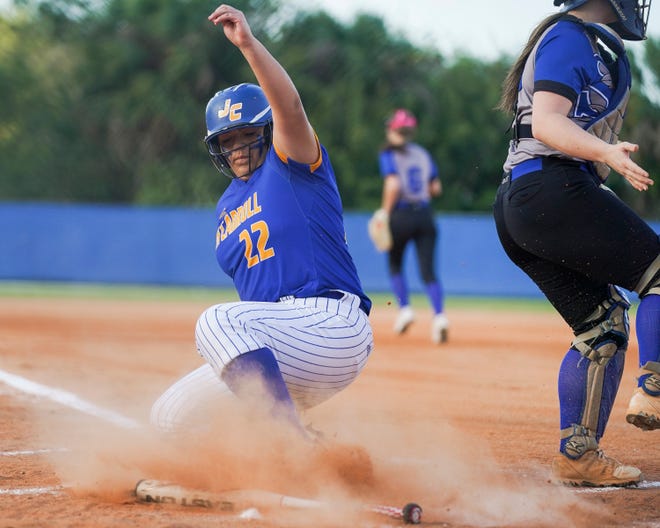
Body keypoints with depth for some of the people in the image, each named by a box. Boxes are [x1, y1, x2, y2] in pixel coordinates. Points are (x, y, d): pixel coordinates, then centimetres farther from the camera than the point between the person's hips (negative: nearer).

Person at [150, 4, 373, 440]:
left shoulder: (291, 164, 1)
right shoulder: (228, 206, 22)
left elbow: (289, 105, -20)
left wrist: (248, 44, -33)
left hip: (336, 325, -9)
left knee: (217, 322, -31)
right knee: (171, 418, 6)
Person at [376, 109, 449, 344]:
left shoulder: (388, 154, -4)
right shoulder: (423, 153, 12)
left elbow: (393, 185, -19)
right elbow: (436, 188, 13)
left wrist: (385, 211, -11)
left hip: (400, 215, -4)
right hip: (425, 215, 4)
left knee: (394, 263, 19)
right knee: (428, 270, -2)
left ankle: (405, 307, 6)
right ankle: (439, 315, -21)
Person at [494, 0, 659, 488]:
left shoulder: (587, 43, 24)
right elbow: (547, 122, -21)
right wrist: (607, 153, -35)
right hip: (553, 191, -11)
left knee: (603, 324, 10)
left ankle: (578, 456, 9)